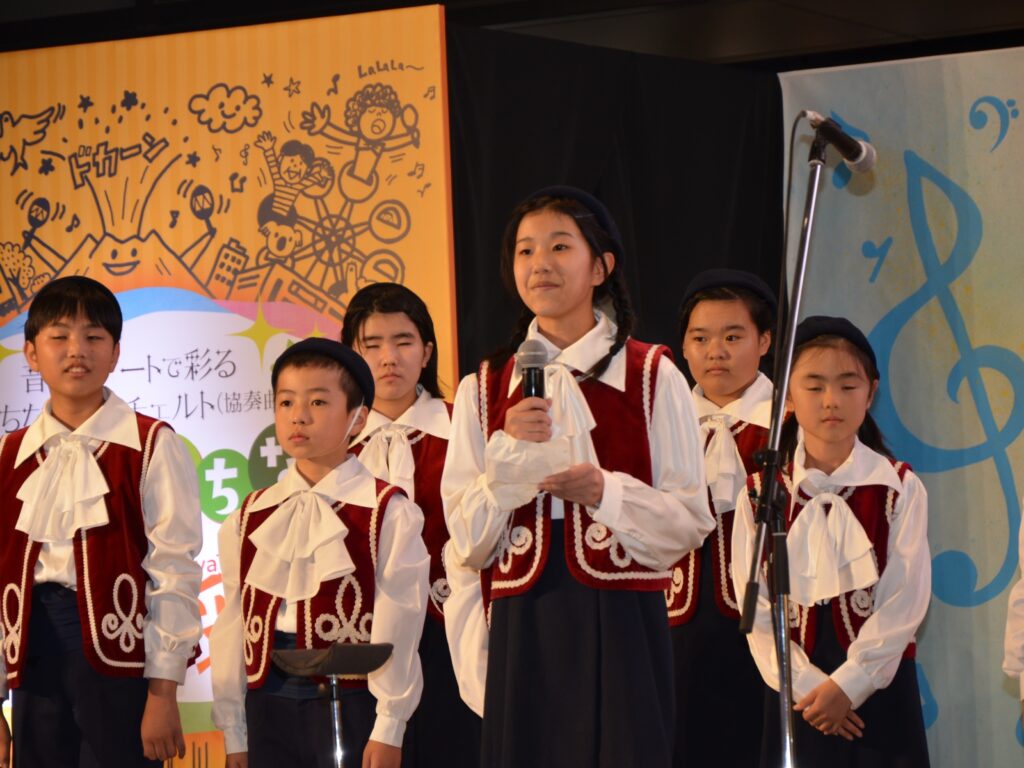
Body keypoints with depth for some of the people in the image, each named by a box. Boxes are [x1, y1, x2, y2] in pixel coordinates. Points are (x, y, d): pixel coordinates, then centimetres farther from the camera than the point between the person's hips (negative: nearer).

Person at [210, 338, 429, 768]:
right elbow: (232, 623, 10)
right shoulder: (249, 519, 11)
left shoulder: (388, 513, -3)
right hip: (268, 703, 4)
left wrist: (388, 729, -9)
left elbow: (398, 624, -6)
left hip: (350, 702, -4)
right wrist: (233, 731, 7)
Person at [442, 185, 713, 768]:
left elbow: (692, 520, 1)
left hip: (620, 622, -2)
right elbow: (467, 545, 3)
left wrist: (604, 491, -15)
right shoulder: (483, 391, 8)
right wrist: (507, 452, -11)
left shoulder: (652, 376, 2)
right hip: (522, 630, 2)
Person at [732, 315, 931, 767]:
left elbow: (904, 603, -7)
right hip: (797, 693, 1)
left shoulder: (900, 489, -1)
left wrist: (847, 685, -14)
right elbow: (758, 611, -2)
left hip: (878, 689, -1)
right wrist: (806, 687, -12)